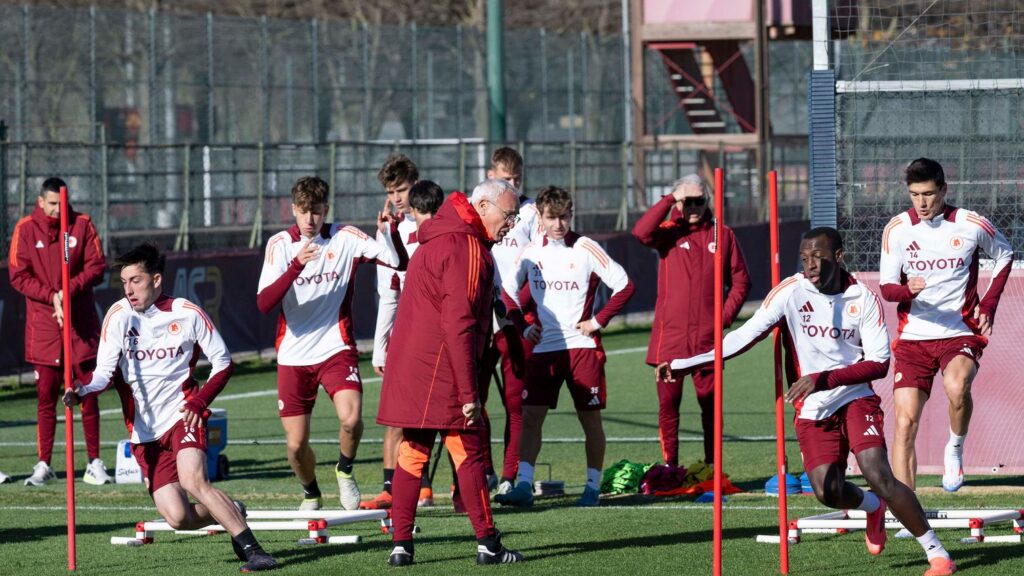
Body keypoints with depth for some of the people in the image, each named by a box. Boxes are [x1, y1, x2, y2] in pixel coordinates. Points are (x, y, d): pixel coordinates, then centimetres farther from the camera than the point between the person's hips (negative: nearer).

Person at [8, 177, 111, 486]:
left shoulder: (82, 225, 1)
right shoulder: (25, 229, -1)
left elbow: (97, 266, -2)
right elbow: (18, 275, -4)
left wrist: (69, 290, -17)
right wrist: (51, 296, -16)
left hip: (81, 321, 1)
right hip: (43, 323, -1)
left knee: (88, 393, 3)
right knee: (46, 395, 0)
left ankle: (94, 463, 10)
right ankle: (44, 465, 5)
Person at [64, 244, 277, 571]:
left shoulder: (187, 314, -4)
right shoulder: (119, 316, -2)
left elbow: (223, 363, 5)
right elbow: (105, 372, -6)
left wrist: (199, 400, -9)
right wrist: (82, 391, -28)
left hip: (182, 414, -2)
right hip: (144, 431, 2)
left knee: (192, 481, -31)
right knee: (178, 517, -9)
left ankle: (251, 549, -24)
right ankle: (232, 514, 23)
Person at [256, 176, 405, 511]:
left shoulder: (345, 239, -3)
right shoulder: (280, 245, -3)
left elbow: (399, 262, -9)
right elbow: (264, 304, -15)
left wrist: (388, 232, -27)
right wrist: (297, 265, -28)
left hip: (335, 348, -1)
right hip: (293, 355, 1)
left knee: (351, 418, -26)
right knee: (296, 445, 0)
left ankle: (345, 470, 6)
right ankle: (311, 494, 31)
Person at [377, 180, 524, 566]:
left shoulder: (437, 240, 19)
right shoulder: (467, 249, -14)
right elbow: (459, 324, -21)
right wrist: (469, 392, -21)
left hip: (409, 367, 9)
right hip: (441, 371, -9)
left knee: (412, 451, 9)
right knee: (468, 451, -2)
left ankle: (401, 544, 7)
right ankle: (487, 544, 2)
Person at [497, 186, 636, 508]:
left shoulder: (586, 249, -6)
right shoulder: (531, 252, 5)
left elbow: (624, 286, -4)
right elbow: (509, 291, 19)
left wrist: (598, 321, -8)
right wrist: (523, 326, 7)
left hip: (581, 346, -3)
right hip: (543, 347, 3)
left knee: (590, 419, 2)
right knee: (530, 416, -6)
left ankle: (593, 487, 10)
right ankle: (523, 486, -9)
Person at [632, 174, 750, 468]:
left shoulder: (723, 235, 9)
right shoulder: (668, 233, 4)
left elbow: (741, 281, 12)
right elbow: (641, 232, -18)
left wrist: (726, 315, -1)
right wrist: (670, 200, -15)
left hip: (707, 336, 1)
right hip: (670, 335, -1)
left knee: (710, 402, 4)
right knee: (668, 402, 0)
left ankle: (712, 466, 10)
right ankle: (669, 468, 5)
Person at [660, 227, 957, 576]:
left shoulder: (863, 298, -5)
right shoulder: (791, 292, -5)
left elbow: (879, 363, -9)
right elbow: (745, 335, -6)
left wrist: (824, 378, -20)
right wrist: (684, 364, -13)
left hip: (856, 398, -1)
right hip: (812, 411, 2)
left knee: (879, 476, -20)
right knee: (827, 491, -14)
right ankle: (874, 507, 23)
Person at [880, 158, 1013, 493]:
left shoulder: (972, 225, -4)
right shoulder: (897, 229, -2)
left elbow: (1005, 256, 14)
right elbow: (886, 288, -4)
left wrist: (989, 304, 3)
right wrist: (908, 290, -27)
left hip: (961, 332, -2)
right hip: (913, 337, 2)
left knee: (957, 387, -33)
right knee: (905, 424, -7)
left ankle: (955, 449, -4)